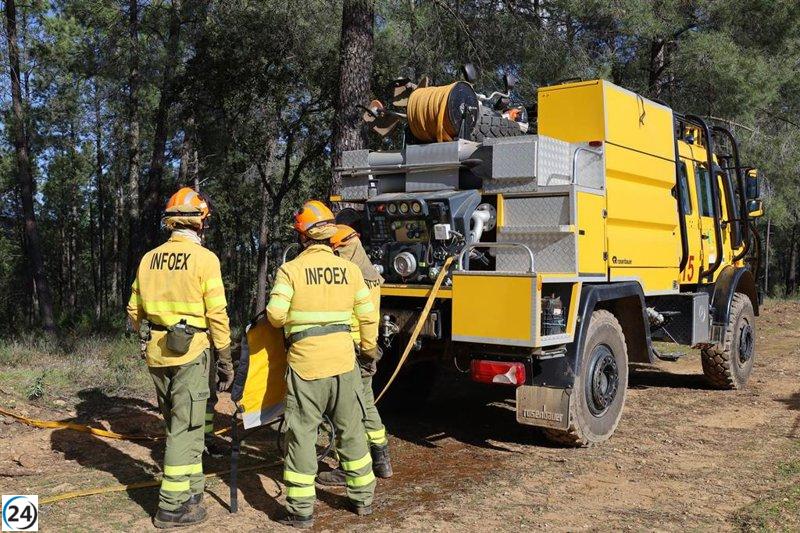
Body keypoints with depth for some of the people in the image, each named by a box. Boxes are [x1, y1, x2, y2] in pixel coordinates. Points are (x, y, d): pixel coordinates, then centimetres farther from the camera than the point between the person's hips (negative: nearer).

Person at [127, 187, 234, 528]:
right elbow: (216, 315, -12)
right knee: (186, 428, 1)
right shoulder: (204, 259, -10)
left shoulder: (150, 258, 8)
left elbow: (135, 310, 12)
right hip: (190, 353, -6)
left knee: (177, 423, 18)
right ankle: (173, 506, 5)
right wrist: (226, 359, -5)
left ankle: (192, 488, 30)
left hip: (157, 355, 6)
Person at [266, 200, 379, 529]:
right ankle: (362, 498, 27)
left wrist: (289, 321, 10)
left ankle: (301, 510, 9)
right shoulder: (350, 269, 3)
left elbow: (275, 315, -13)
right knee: (350, 428, 15)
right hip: (343, 358, 4)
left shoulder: (290, 270, -7)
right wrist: (369, 348, 21)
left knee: (302, 433, 5)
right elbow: (367, 315, 6)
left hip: (305, 361, -3)